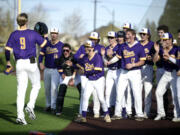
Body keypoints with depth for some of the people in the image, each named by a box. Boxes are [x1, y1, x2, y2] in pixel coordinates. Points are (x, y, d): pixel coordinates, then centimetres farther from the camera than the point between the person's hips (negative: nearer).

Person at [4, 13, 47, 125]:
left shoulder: (14, 34, 2)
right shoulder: (33, 33, -4)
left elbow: (7, 49, 0)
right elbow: (43, 44, 3)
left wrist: (8, 61, 14)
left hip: (19, 64, 2)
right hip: (31, 63, -2)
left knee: (21, 89, 3)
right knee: (36, 86, 17)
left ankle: (20, 116, -5)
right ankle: (30, 106, -4)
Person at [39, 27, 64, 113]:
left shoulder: (61, 45, -5)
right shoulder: (46, 44, 5)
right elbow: (41, 54, 4)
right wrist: (40, 63, -14)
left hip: (56, 70, -4)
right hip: (47, 69, 4)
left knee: (54, 87, -14)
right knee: (47, 88, 10)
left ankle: (53, 107, -10)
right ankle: (48, 105, 23)